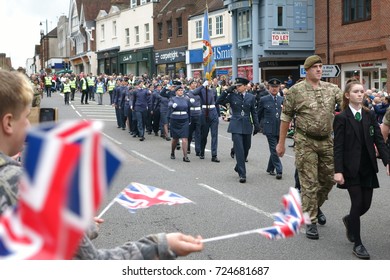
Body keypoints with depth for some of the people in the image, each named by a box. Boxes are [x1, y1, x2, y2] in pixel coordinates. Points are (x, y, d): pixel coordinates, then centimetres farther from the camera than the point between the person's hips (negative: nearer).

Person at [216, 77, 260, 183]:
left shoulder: (251, 97, 6)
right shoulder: (232, 96, 0)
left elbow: (254, 112, 12)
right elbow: (219, 102, -6)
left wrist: (257, 125, 8)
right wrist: (227, 91, -13)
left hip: (247, 126, 3)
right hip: (236, 126, -3)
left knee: (246, 149, 12)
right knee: (239, 150, -9)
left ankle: (238, 167, 36)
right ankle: (242, 174, -8)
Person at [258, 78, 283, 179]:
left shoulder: (281, 100, 9)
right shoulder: (264, 100, 1)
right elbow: (259, 114, 8)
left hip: (280, 128, 4)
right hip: (270, 128, -4)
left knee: (274, 150, 11)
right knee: (274, 149, -7)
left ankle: (270, 168, 26)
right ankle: (279, 170, -6)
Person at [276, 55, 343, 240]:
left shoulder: (332, 89, 6)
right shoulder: (295, 91, -6)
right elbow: (286, 117, -1)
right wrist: (281, 143, 1)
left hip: (327, 141, 5)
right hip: (305, 142, -4)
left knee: (328, 179, 15)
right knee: (309, 182, -2)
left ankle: (316, 206, 41)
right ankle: (311, 221, 7)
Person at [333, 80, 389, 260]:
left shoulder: (369, 115, 6)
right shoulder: (342, 118, -7)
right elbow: (338, 146, -10)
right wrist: (338, 171, -16)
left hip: (368, 167, 5)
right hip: (351, 168, -4)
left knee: (366, 204, 7)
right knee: (357, 203, -5)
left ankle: (349, 220, 39)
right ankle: (357, 244, 7)